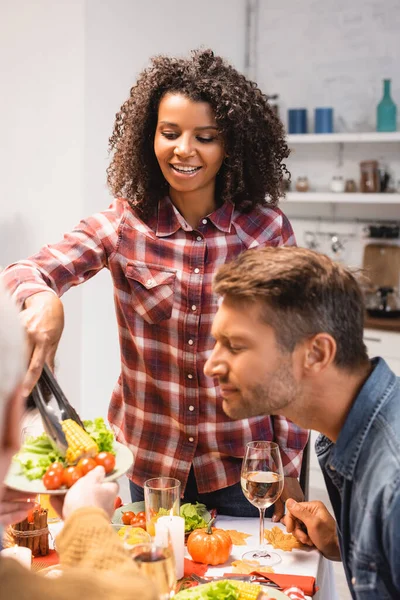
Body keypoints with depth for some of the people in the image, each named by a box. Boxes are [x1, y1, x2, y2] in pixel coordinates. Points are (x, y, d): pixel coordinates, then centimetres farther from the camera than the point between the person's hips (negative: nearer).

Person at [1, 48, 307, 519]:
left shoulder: (267, 229, -7)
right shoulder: (124, 225, -6)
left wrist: (289, 470, -2)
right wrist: (41, 298, -42)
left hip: (242, 465, 0)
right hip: (150, 462, 1)